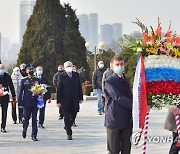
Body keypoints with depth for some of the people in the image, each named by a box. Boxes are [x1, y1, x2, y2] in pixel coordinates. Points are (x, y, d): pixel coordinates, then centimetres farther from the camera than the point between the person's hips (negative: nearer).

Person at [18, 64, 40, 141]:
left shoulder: (37, 80, 9)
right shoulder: (23, 80, 3)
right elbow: (20, 92, 3)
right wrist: (20, 103, -2)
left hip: (35, 102, 1)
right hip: (26, 103, -1)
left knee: (34, 119, 0)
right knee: (26, 118, 5)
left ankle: (34, 135, 5)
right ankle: (24, 130, 32)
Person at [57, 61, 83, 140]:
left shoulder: (76, 75, 7)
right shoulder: (62, 76, -4)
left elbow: (79, 87, 10)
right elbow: (59, 89, -5)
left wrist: (80, 98, 7)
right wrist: (58, 101, -8)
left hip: (75, 100, 3)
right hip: (65, 100, -3)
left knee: (73, 115, 9)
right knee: (67, 116, 1)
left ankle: (67, 126, 35)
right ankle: (69, 133, 7)